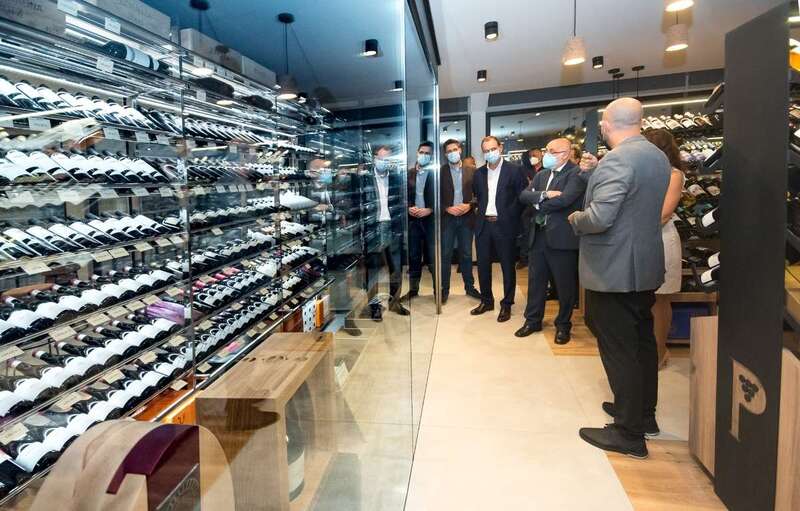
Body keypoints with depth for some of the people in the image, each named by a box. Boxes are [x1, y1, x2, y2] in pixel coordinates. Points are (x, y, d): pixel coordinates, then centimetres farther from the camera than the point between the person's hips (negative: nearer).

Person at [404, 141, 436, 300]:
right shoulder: (408, 173, 9)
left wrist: (429, 210, -15)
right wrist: (409, 208, -7)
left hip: (431, 219, -3)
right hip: (412, 219, 3)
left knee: (433, 257, -1)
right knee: (413, 256, 9)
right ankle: (413, 289, 19)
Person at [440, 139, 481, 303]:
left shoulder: (471, 171, 4)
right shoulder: (440, 171, 0)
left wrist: (469, 205, -11)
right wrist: (447, 208, -13)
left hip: (466, 217, 1)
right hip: (447, 217, -1)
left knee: (466, 254, 10)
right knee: (445, 255, 2)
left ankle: (469, 286, 22)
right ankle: (444, 289, 11)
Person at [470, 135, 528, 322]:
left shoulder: (514, 170, -4)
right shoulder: (479, 173, 10)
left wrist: (511, 215, -8)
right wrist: (479, 211, 10)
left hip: (504, 225, -4)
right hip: (483, 224, 5)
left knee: (507, 265, 4)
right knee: (483, 265, 11)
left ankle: (506, 304, 17)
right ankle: (486, 301, 26)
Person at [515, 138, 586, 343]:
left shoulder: (576, 173, -8)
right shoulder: (542, 175, 14)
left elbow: (565, 199, -22)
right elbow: (524, 195, 2)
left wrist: (539, 204, -8)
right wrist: (544, 194, -16)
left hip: (562, 237, -6)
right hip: (538, 235, 6)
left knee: (565, 285, 6)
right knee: (535, 280, 14)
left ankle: (563, 325, 23)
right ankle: (532, 320, 28)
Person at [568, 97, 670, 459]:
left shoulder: (616, 160, -20)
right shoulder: (658, 156, 9)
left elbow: (600, 217, -28)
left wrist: (575, 218, -8)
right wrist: (597, 170, 18)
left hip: (612, 271, -9)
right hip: (646, 267, 10)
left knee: (618, 349, 0)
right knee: (642, 341, 19)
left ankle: (629, 433, 11)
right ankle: (644, 413, 36)